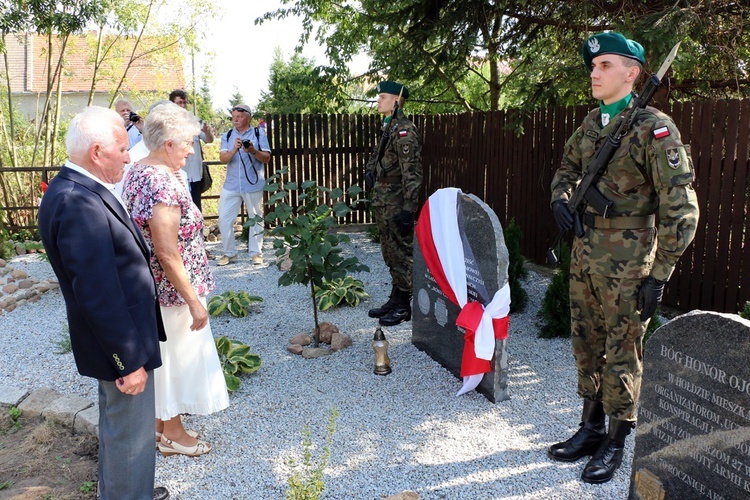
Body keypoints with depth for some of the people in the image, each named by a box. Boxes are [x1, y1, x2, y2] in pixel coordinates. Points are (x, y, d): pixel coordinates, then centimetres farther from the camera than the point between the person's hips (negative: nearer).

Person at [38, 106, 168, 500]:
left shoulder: (76, 189, 3)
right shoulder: (78, 203, -29)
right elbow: (98, 294, -29)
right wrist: (129, 359, -24)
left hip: (116, 337, 11)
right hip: (120, 341, -11)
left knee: (116, 423, 27)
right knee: (130, 434, 8)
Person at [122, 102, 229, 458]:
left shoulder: (137, 172, 4)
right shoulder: (163, 184, -26)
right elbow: (168, 255, -26)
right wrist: (194, 301, -21)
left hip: (150, 288, 9)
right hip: (172, 291, -9)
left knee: (163, 357, 22)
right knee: (178, 357, 9)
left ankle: (161, 423, 39)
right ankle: (172, 433, 28)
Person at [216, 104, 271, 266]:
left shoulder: (259, 133, 2)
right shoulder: (227, 136, 7)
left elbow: (267, 158, -5)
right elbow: (223, 159, -5)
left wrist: (253, 151, -24)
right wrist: (234, 150, -24)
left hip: (253, 185, -2)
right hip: (231, 185, 2)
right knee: (224, 218, 0)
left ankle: (256, 253, 14)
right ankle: (229, 253, 12)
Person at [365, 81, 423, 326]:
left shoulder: (405, 131, -16)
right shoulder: (388, 127, 14)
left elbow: (412, 174, -20)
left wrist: (408, 209, -23)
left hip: (396, 204, -10)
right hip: (383, 203, 10)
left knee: (402, 254, -1)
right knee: (390, 254, 16)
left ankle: (404, 307, 8)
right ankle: (395, 300, 27)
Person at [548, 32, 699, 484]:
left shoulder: (655, 129, -13)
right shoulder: (591, 124, 8)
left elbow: (681, 209, -14)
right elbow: (567, 169, 26)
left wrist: (659, 276, -15)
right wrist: (561, 200, 3)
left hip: (627, 264, -7)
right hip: (584, 257, 7)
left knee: (622, 356, 5)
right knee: (587, 348, 16)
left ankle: (615, 444, 21)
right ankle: (591, 429, 32)